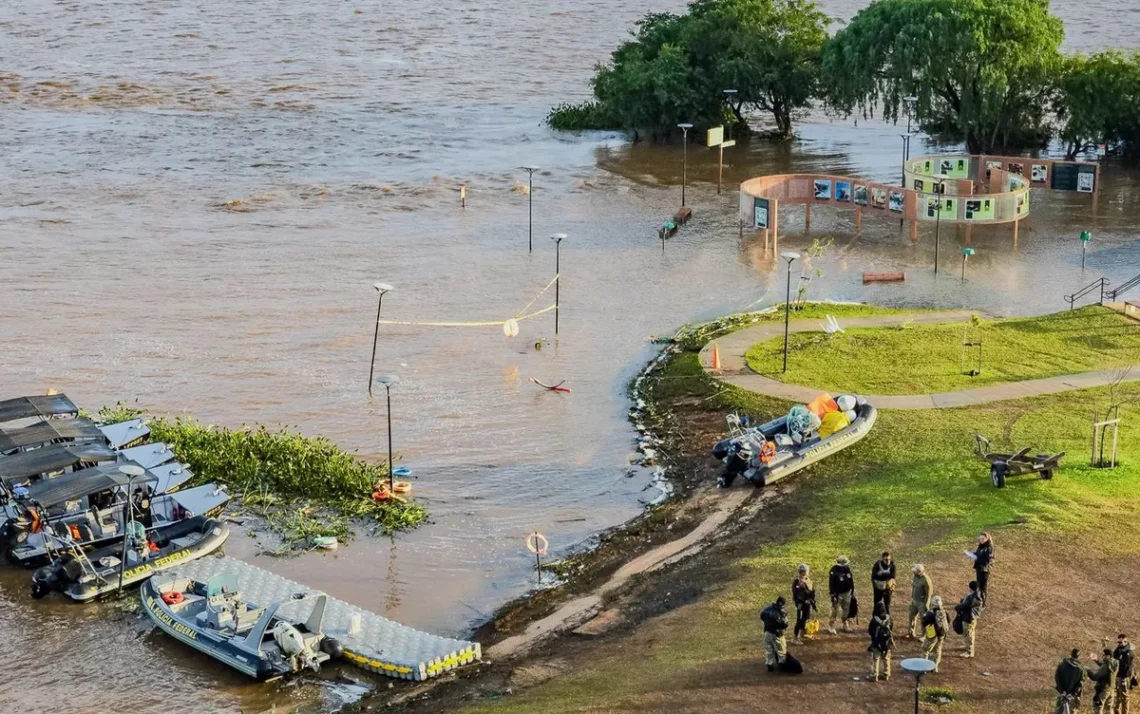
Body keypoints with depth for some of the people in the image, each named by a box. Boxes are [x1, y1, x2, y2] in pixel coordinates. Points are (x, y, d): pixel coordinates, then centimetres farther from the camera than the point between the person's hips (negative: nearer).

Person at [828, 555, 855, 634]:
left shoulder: (847, 569, -1)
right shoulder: (834, 571, -19)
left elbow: (851, 581, 11)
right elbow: (831, 584, -17)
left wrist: (852, 592, 14)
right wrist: (832, 595, -18)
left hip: (847, 593, 6)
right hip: (838, 594, -6)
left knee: (846, 610, 14)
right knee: (835, 610, -2)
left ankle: (845, 625, 29)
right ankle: (831, 625, 11)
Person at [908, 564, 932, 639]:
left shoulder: (926, 580, -26)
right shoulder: (916, 576, -2)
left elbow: (928, 594, -20)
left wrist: (926, 605, -17)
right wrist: (911, 598, 17)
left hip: (922, 602, -8)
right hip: (914, 601, 8)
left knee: (922, 619, 4)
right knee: (912, 616, 18)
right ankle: (912, 632, 35)